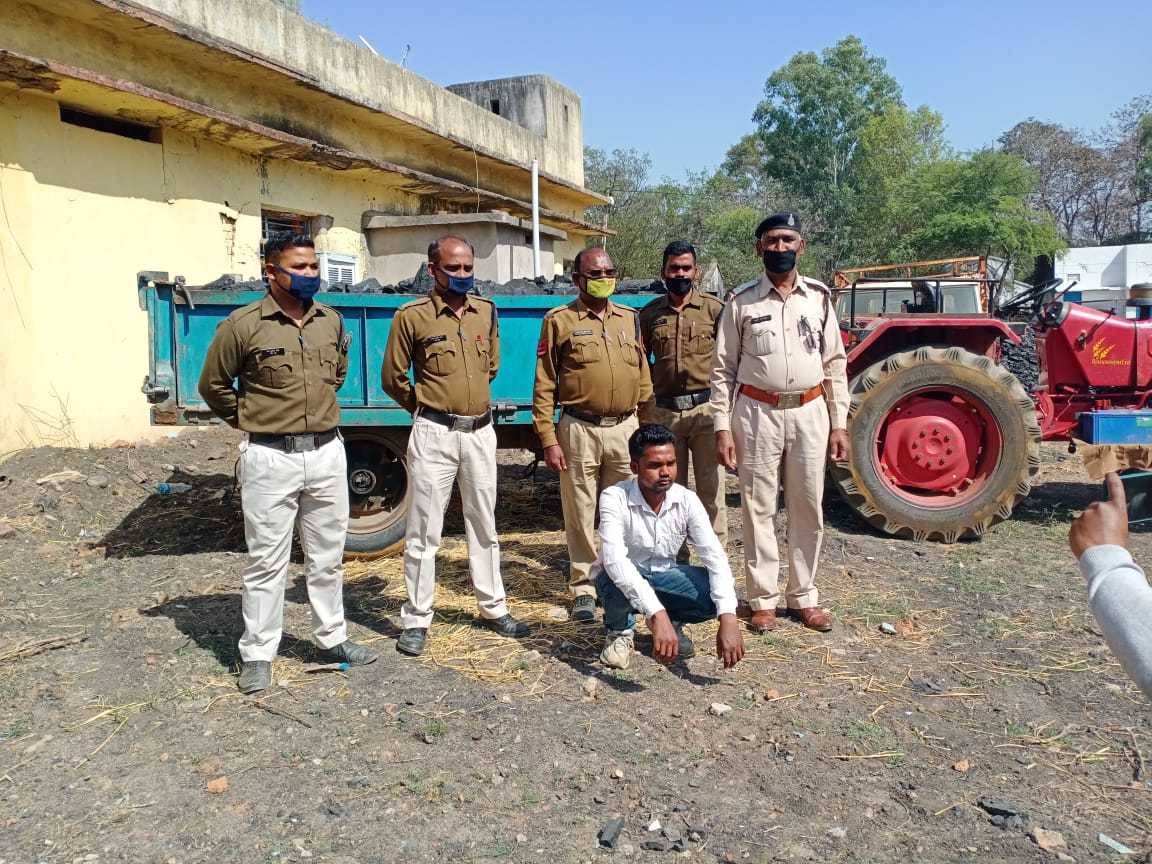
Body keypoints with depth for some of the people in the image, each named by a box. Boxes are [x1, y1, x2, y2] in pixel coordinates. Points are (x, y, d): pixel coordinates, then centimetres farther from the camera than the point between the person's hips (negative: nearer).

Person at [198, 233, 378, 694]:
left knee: (327, 557, 14)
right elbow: (213, 385, 3)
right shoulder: (243, 325, -9)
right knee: (267, 562, 3)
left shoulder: (332, 321, 6)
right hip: (270, 457, -4)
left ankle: (331, 640, 28)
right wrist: (251, 422, 9)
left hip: (326, 452, 5)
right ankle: (257, 655, 16)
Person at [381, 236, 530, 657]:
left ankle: (493, 607, 27)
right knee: (424, 531, 2)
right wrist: (425, 409, 10)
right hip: (434, 434, -4)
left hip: (480, 432, 5)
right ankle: (416, 620, 14)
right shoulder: (411, 316, -7)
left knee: (484, 526, 15)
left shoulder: (486, 311, 6)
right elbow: (392, 378, 0)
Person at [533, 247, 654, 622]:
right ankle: (583, 588, 18)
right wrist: (549, 440, -8)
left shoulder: (630, 318, 11)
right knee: (580, 513, 5)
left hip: (626, 428, 3)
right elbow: (544, 386, -3)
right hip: (579, 431, -3)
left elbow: (643, 377, 13)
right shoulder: (559, 320, -1)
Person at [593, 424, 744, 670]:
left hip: (662, 576, 3)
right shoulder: (614, 498, -28)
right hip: (621, 577, -2)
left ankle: (672, 621, 9)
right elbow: (614, 559, -42)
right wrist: (657, 613, -53)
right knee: (614, 578, -39)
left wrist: (728, 618, -39)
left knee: (718, 595, -24)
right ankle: (620, 632, -3)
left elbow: (715, 557, -24)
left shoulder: (687, 500, -17)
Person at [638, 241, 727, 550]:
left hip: (706, 410, -2)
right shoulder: (650, 313, 8)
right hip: (664, 413, 3)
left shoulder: (714, 309, 1)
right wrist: (654, 384, 2)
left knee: (712, 491, 1)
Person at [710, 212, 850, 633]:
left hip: (809, 413, 2)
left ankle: (803, 595, 21)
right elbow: (723, 370, 1)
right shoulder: (742, 304, 1)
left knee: (808, 508, 8)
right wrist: (722, 427, -6)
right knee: (759, 508, 3)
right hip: (757, 414, -2)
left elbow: (834, 364, 9)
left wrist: (839, 423, 4)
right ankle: (763, 599, 14)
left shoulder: (818, 297, 7)